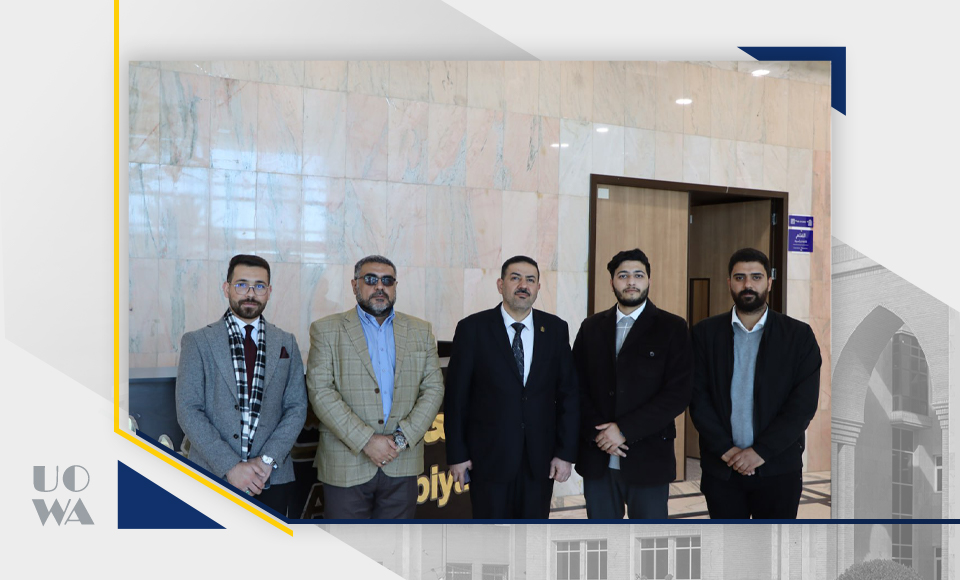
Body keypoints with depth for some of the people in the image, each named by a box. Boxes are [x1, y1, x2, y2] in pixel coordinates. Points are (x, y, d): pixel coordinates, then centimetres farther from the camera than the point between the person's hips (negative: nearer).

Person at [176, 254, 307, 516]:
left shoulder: (286, 343, 8)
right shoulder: (197, 342, 0)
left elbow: (297, 407, 4)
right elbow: (188, 411, -6)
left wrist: (268, 459, -9)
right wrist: (230, 466, -14)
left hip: (272, 478, 2)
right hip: (211, 477, -2)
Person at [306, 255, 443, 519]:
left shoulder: (420, 331, 10)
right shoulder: (326, 330, 2)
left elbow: (433, 388, 5)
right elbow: (321, 392, -8)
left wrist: (402, 438, -9)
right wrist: (366, 441, -15)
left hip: (402, 464, 2)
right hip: (346, 465, -2)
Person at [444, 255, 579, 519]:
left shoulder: (556, 329, 4)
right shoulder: (472, 328, -4)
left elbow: (568, 393, 4)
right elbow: (456, 396, -3)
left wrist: (566, 452, -1)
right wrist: (457, 455, -4)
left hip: (541, 459, 2)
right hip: (489, 458, -2)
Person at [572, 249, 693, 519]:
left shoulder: (672, 327, -1)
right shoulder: (591, 327, 9)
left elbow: (679, 393, -9)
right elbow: (577, 387, 6)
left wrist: (625, 430, -14)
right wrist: (596, 432, -10)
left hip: (648, 458, -3)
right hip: (597, 458, 3)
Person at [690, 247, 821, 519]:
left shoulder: (799, 335, 0)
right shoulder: (705, 332, 2)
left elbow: (804, 404, -6)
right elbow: (698, 397, -3)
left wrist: (761, 451, -12)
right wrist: (725, 449, -12)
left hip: (778, 468, -1)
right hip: (720, 468, 1)